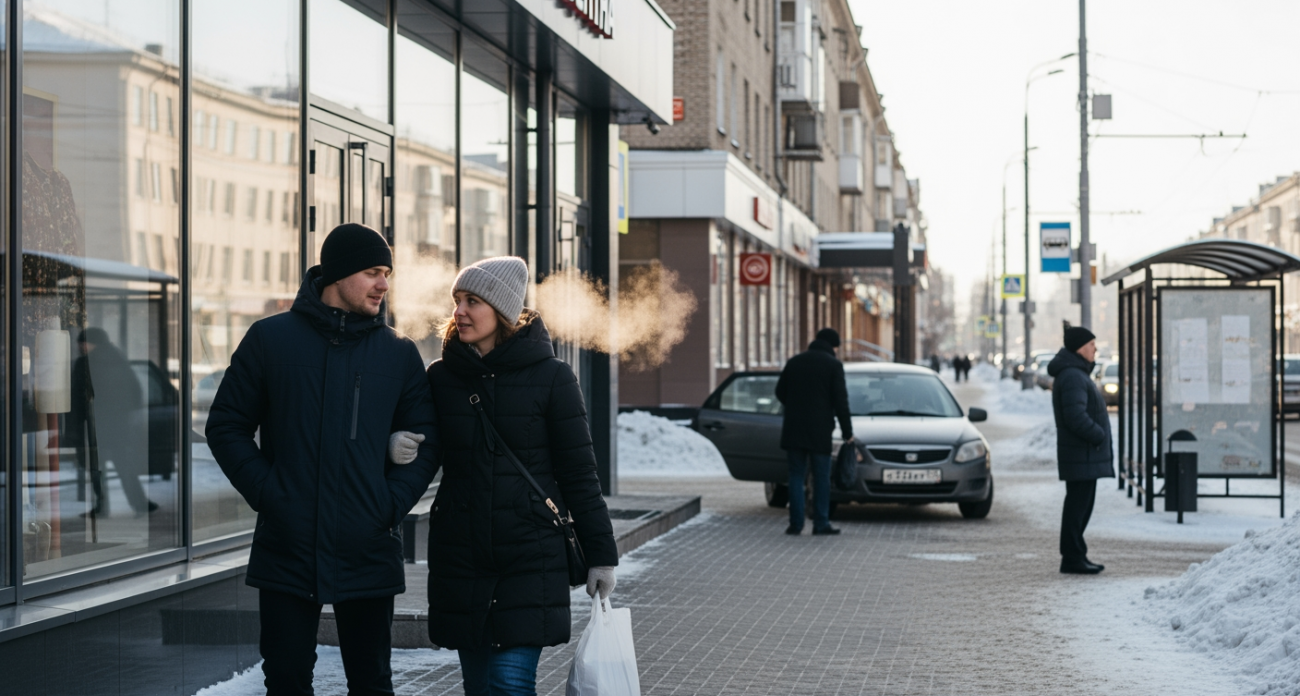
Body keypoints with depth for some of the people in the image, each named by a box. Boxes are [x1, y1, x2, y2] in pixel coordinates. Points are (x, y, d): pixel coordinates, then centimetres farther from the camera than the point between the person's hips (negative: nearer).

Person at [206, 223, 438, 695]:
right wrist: (266, 494, -7)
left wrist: (391, 505, -8)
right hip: (286, 549, -1)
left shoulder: (399, 353, 6)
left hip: (369, 553, 1)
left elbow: (423, 442, 7)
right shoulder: (271, 338, 3)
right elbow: (227, 426, 4)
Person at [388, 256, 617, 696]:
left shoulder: (550, 377, -4)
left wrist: (600, 553, 0)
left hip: (531, 556, -3)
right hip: (460, 556, 4)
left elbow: (578, 472, -1)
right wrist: (396, 447, -8)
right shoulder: (442, 376, 5)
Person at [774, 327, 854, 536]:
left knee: (796, 476, 6)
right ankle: (821, 523, 2)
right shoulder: (833, 364, -4)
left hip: (794, 428, 3)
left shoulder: (795, 361, 9)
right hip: (820, 429, -3)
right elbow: (840, 400, -7)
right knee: (821, 477, 4)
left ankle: (796, 523, 1)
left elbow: (780, 392, 12)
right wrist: (847, 431, -1)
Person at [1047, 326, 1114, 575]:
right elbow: (1075, 417, -25)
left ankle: (1075, 556, 18)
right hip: (1081, 455, -11)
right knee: (1077, 505, -7)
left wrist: (1100, 436, 12)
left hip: (1087, 454, 11)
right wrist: (1099, 436, -15)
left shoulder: (1078, 374, 19)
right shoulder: (1072, 377, -16)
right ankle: (1072, 558, -4)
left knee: (1081, 505, 13)